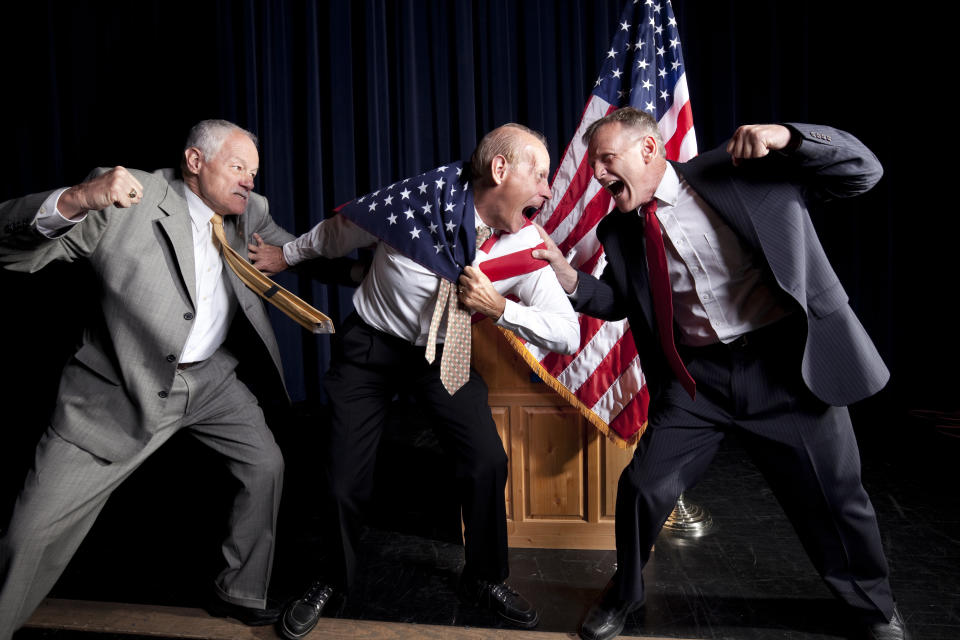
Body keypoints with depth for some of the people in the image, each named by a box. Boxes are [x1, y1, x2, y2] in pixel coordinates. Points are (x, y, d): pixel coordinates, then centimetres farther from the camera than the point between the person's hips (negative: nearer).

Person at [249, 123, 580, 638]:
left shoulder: (527, 248, -16)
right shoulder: (424, 196, -23)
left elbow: (568, 335, -16)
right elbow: (339, 232, -5)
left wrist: (499, 307, -27)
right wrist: (286, 255, 9)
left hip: (443, 354, 2)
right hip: (371, 345, -1)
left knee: (488, 461, -9)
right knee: (346, 481, 1)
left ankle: (484, 579, 20)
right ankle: (333, 580, 34)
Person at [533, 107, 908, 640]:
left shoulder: (743, 170, -5)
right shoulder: (619, 230, 4)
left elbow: (862, 171, -2)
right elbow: (618, 301, 14)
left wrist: (788, 137, -20)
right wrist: (568, 276, -4)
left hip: (788, 363, -2)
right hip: (696, 378, 3)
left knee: (833, 498, 12)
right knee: (643, 487, 0)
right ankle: (624, 594, 31)